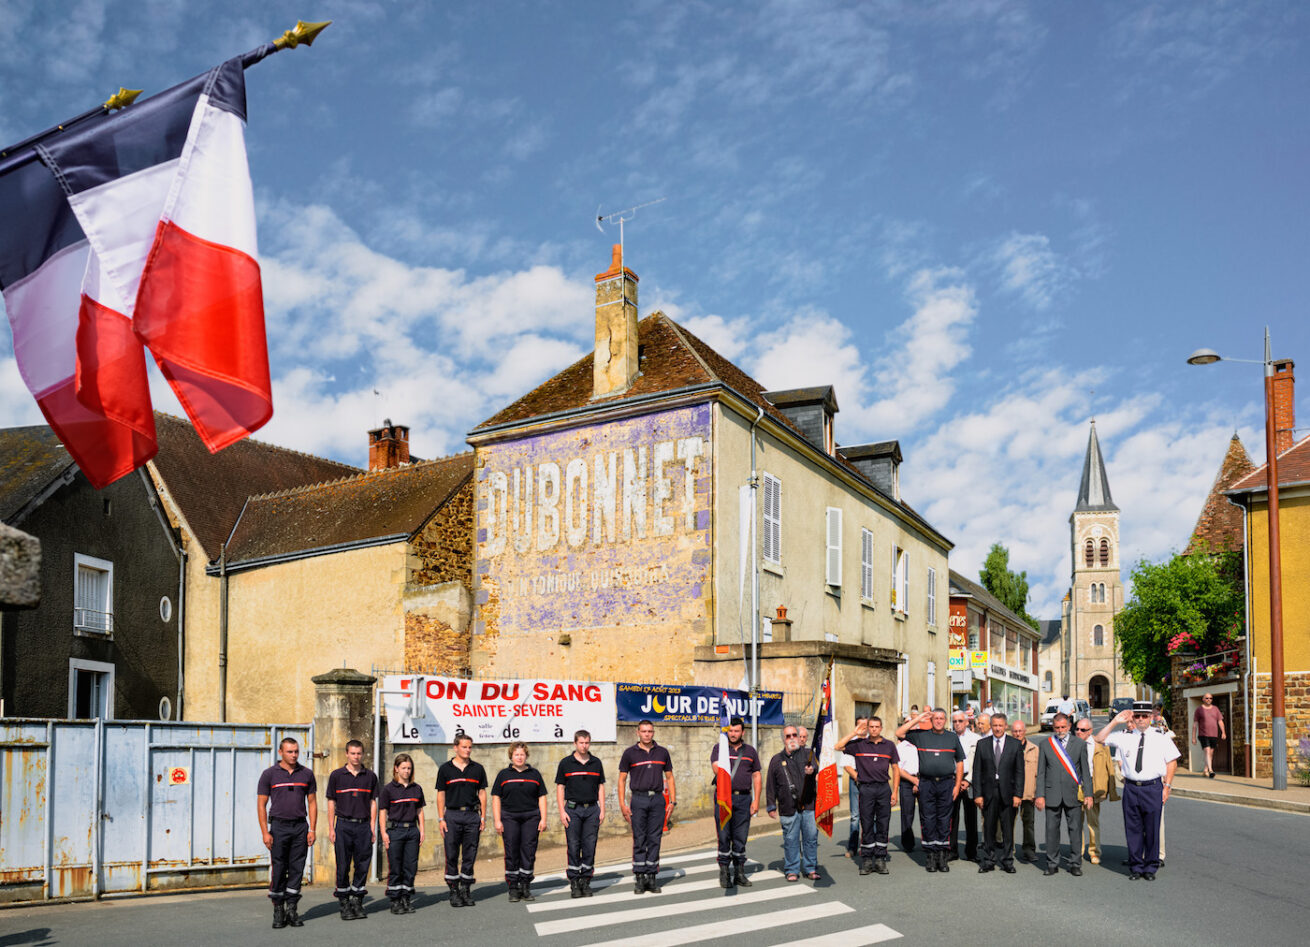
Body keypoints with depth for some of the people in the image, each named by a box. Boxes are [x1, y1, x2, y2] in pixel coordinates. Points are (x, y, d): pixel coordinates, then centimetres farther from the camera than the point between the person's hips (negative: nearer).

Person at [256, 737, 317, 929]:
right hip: (279, 826, -2)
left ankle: (292, 909, 10)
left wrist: (312, 830, 1)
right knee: (278, 870, 0)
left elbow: (312, 802, 10)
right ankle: (278, 910, 8)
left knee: (297, 869, 3)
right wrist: (265, 833, -8)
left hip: (300, 827, 2)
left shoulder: (307, 774, 7)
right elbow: (261, 804, -1)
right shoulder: (269, 774, -1)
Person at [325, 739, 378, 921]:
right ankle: (344, 904, 10)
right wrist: (331, 828, -1)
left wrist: (373, 828, 4)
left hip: (363, 825, 2)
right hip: (344, 825, -1)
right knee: (343, 866, 1)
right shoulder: (336, 775, 3)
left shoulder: (370, 776, 7)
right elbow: (331, 803, 4)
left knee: (362, 865, 3)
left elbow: (373, 803, 10)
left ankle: (357, 902, 14)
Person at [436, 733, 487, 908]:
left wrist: (483, 817, 5)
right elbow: (441, 795, 4)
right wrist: (441, 819, -2)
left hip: (472, 815, 2)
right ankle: (453, 891, 7)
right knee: (452, 855, -1)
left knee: (470, 855, 3)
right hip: (452, 815, -2)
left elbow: (482, 794, 11)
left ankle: (466, 890, 12)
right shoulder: (445, 769, 3)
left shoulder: (477, 768, 8)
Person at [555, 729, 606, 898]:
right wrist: (562, 811, -7)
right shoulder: (566, 763, 1)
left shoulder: (596, 762, 8)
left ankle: (586, 881, 9)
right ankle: (574, 883, 4)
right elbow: (560, 788, 1)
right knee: (573, 846, -3)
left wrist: (602, 810, 4)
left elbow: (601, 787, 12)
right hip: (573, 809, -2)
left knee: (590, 846, 1)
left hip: (592, 809, 2)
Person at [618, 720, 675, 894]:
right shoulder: (630, 753, 2)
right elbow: (622, 779, 3)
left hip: (658, 798, 2)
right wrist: (622, 804, -5)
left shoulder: (662, 752, 8)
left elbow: (669, 777, 13)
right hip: (639, 799, -2)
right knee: (639, 840, -1)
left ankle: (651, 877, 8)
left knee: (655, 840, 3)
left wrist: (672, 801, 4)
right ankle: (639, 878, 4)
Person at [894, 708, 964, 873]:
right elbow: (899, 733, -1)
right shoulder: (921, 735, 7)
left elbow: (960, 762, 12)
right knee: (927, 820, 0)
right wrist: (917, 719, -2)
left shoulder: (953, 737, 11)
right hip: (926, 783, -1)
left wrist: (957, 785, 5)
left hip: (947, 783, 1)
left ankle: (942, 855, 9)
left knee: (944, 819, 3)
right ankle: (930, 855, 7)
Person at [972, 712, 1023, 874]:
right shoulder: (982, 744, 5)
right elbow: (977, 771, 4)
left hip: (1007, 794, -1)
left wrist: (1018, 794, -5)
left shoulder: (1015, 744, 4)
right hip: (988, 793, 1)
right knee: (989, 829, 5)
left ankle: (1007, 861, 14)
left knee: (1008, 829, 4)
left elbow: (1019, 771, 2)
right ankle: (988, 861, 14)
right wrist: (977, 794, -3)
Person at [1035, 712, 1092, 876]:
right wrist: (1040, 795, 0)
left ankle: (1075, 864, 12)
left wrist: (1088, 794, 0)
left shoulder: (1079, 744, 6)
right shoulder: (1045, 745, 7)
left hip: (1073, 794, 0)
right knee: (1052, 830, 3)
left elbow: (1085, 771, 6)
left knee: (1075, 830, 1)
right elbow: (1041, 772, 7)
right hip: (1052, 795, 1)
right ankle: (1052, 864, 12)